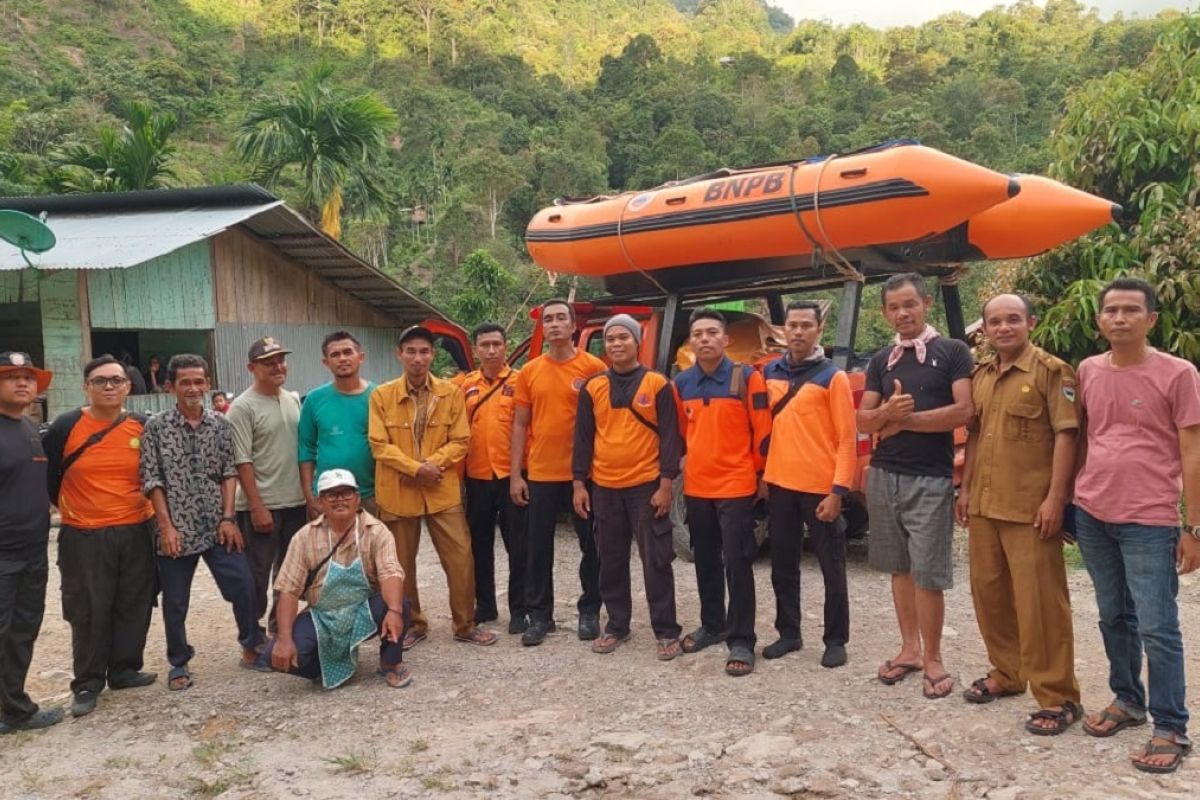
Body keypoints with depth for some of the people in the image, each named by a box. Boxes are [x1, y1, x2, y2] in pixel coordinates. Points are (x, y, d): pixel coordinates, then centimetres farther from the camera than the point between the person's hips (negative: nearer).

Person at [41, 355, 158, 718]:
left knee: (134, 606, 10)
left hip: (137, 532, 3)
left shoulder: (143, 427, 1)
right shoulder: (66, 426, -7)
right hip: (85, 537, -3)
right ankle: (87, 684, 16)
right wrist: (72, 508, 3)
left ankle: (125, 669, 27)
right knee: (89, 612, 2)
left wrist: (151, 509, 8)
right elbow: (46, 475, 1)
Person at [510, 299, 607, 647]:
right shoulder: (529, 372, 6)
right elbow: (520, 424, 7)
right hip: (540, 475, 2)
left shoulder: (594, 367, -3)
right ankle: (539, 615, 20)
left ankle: (589, 611, 24)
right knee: (538, 548, 8)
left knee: (591, 544, 9)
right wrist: (515, 474, 2)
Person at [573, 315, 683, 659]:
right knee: (611, 562, 12)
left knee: (656, 561, 1)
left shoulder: (657, 384, -3)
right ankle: (616, 626, 25)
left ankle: (666, 631, 11)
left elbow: (670, 436, -5)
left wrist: (666, 484, -10)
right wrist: (579, 483, 2)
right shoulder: (592, 388, 6)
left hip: (647, 486, -3)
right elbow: (583, 438, 7)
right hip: (604, 488, 3)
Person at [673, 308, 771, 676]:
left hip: (736, 486, -5)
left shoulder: (747, 377, -9)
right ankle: (711, 624, 32)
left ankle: (741, 640, 6)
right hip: (696, 487, 5)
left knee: (737, 564, -2)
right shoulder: (682, 383, 5)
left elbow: (762, 430, -6)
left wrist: (759, 473, -1)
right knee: (705, 561, 16)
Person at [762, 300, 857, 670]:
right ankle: (788, 632, 27)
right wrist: (762, 475, 11)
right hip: (779, 485, 5)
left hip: (820, 488, -5)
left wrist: (838, 490, -15)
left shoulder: (833, 377, -6)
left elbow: (847, 438, -9)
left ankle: (836, 640, 19)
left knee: (832, 568, 7)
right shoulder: (769, 373, 8)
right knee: (783, 565, 14)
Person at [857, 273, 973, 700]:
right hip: (883, 476, 5)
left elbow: (963, 411, -14)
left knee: (928, 573, -3)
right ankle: (910, 647, 23)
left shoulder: (953, 352, -2)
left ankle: (932, 657, 10)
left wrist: (904, 419, -9)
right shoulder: (881, 360, 12)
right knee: (900, 567, 12)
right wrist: (888, 412, -14)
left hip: (930, 479, -5)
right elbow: (864, 420, 8)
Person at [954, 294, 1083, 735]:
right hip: (984, 505, 7)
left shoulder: (1051, 370, -7)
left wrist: (1055, 498, -17)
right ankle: (1007, 673, 32)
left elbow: (1065, 435, -12)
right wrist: (966, 490, 15)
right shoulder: (980, 377, 13)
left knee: (1039, 601, -2)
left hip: (1030, 507, -7)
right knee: (988, 592, 15)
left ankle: (1057, 698, 8)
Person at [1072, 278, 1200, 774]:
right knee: (1113, 617, 16)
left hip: (1149, 522, -5)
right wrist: (1072, 500, 13)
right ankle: (1127, 700, 32)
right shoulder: (1088, 372, 6)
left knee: (1157, 628, -2)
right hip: (1092, 515, 5)